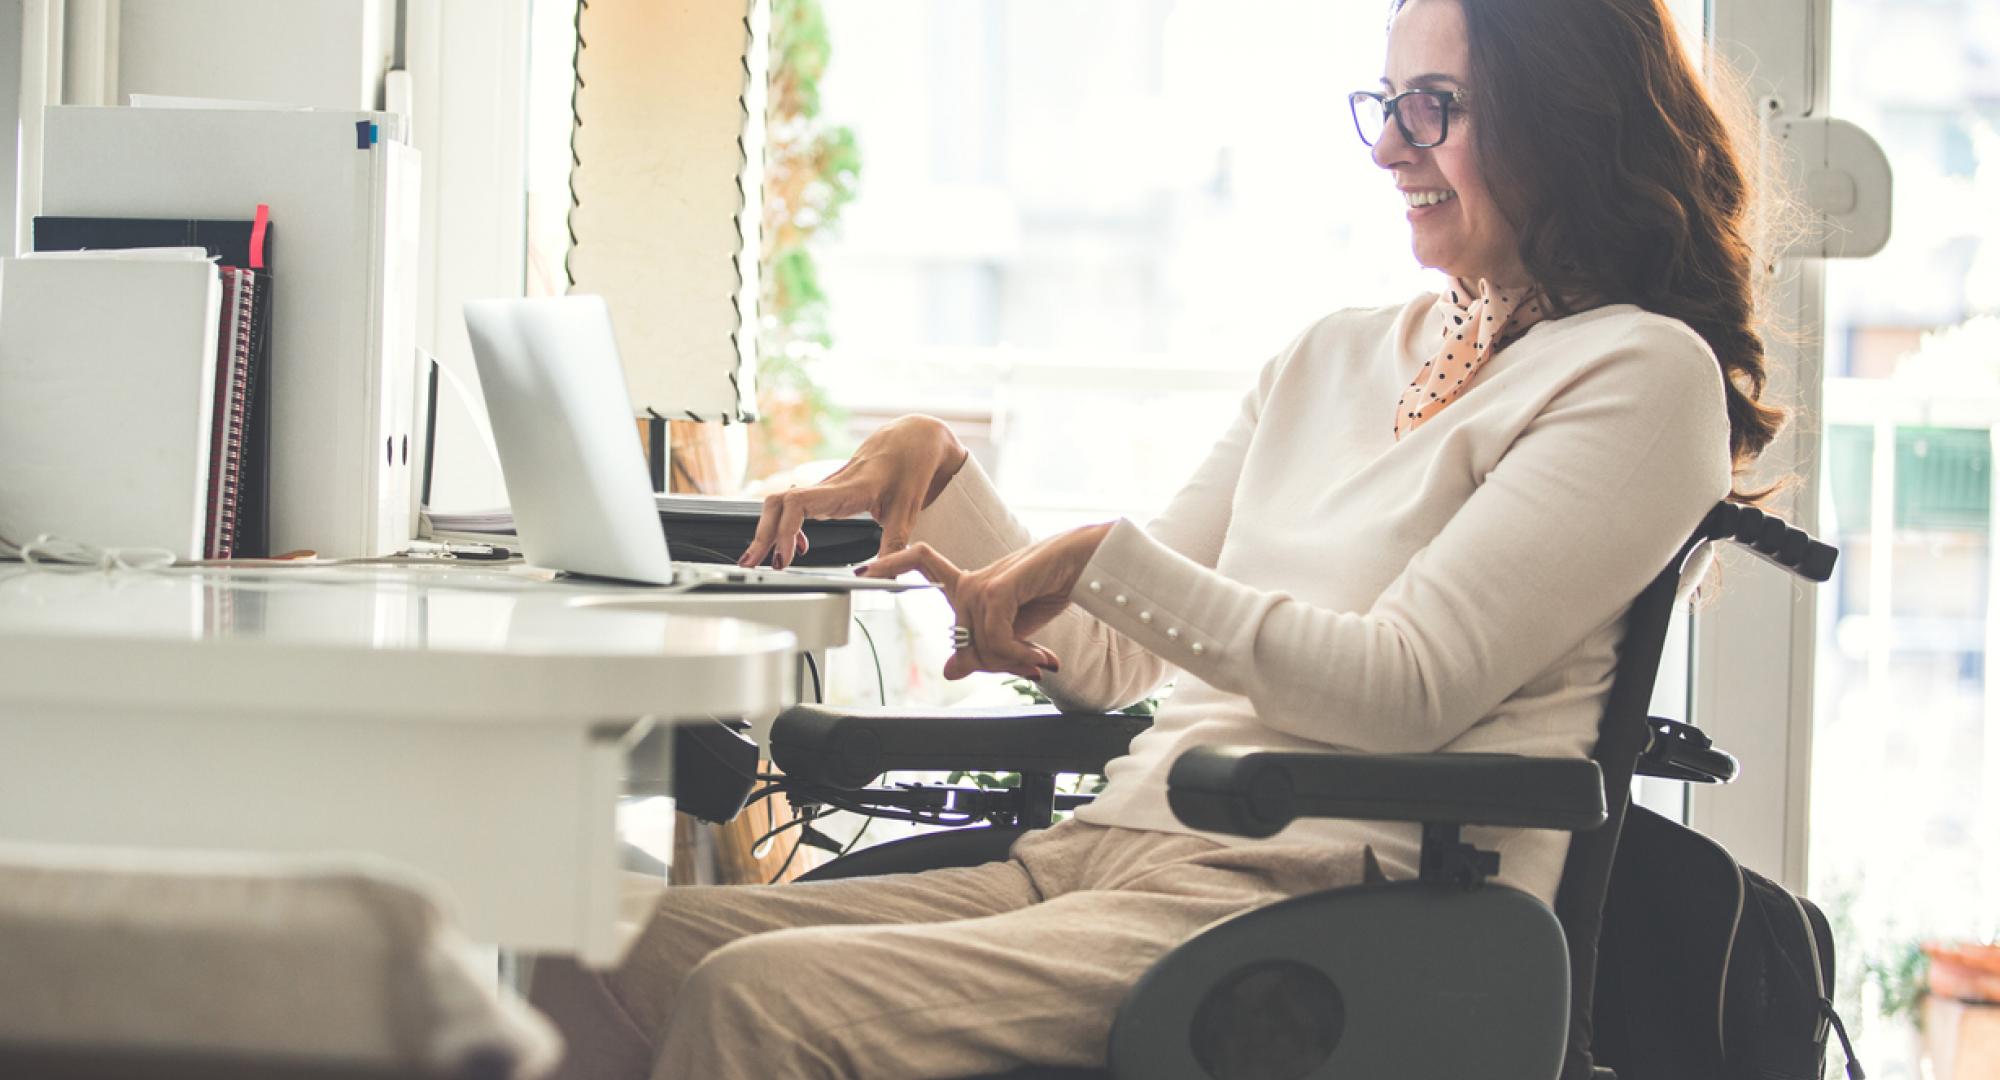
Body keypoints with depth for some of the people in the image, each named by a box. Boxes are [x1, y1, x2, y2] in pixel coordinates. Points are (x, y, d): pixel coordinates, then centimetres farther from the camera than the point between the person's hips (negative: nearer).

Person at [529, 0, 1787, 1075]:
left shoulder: (1640, 376, -1)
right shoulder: (1335, 358, 23)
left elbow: (1409, 688, -12)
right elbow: (1117, 665, 22)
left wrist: (1106, 557, -10)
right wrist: (935, 471, 11)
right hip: (1109, 849, 8)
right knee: (614, 958, -13)